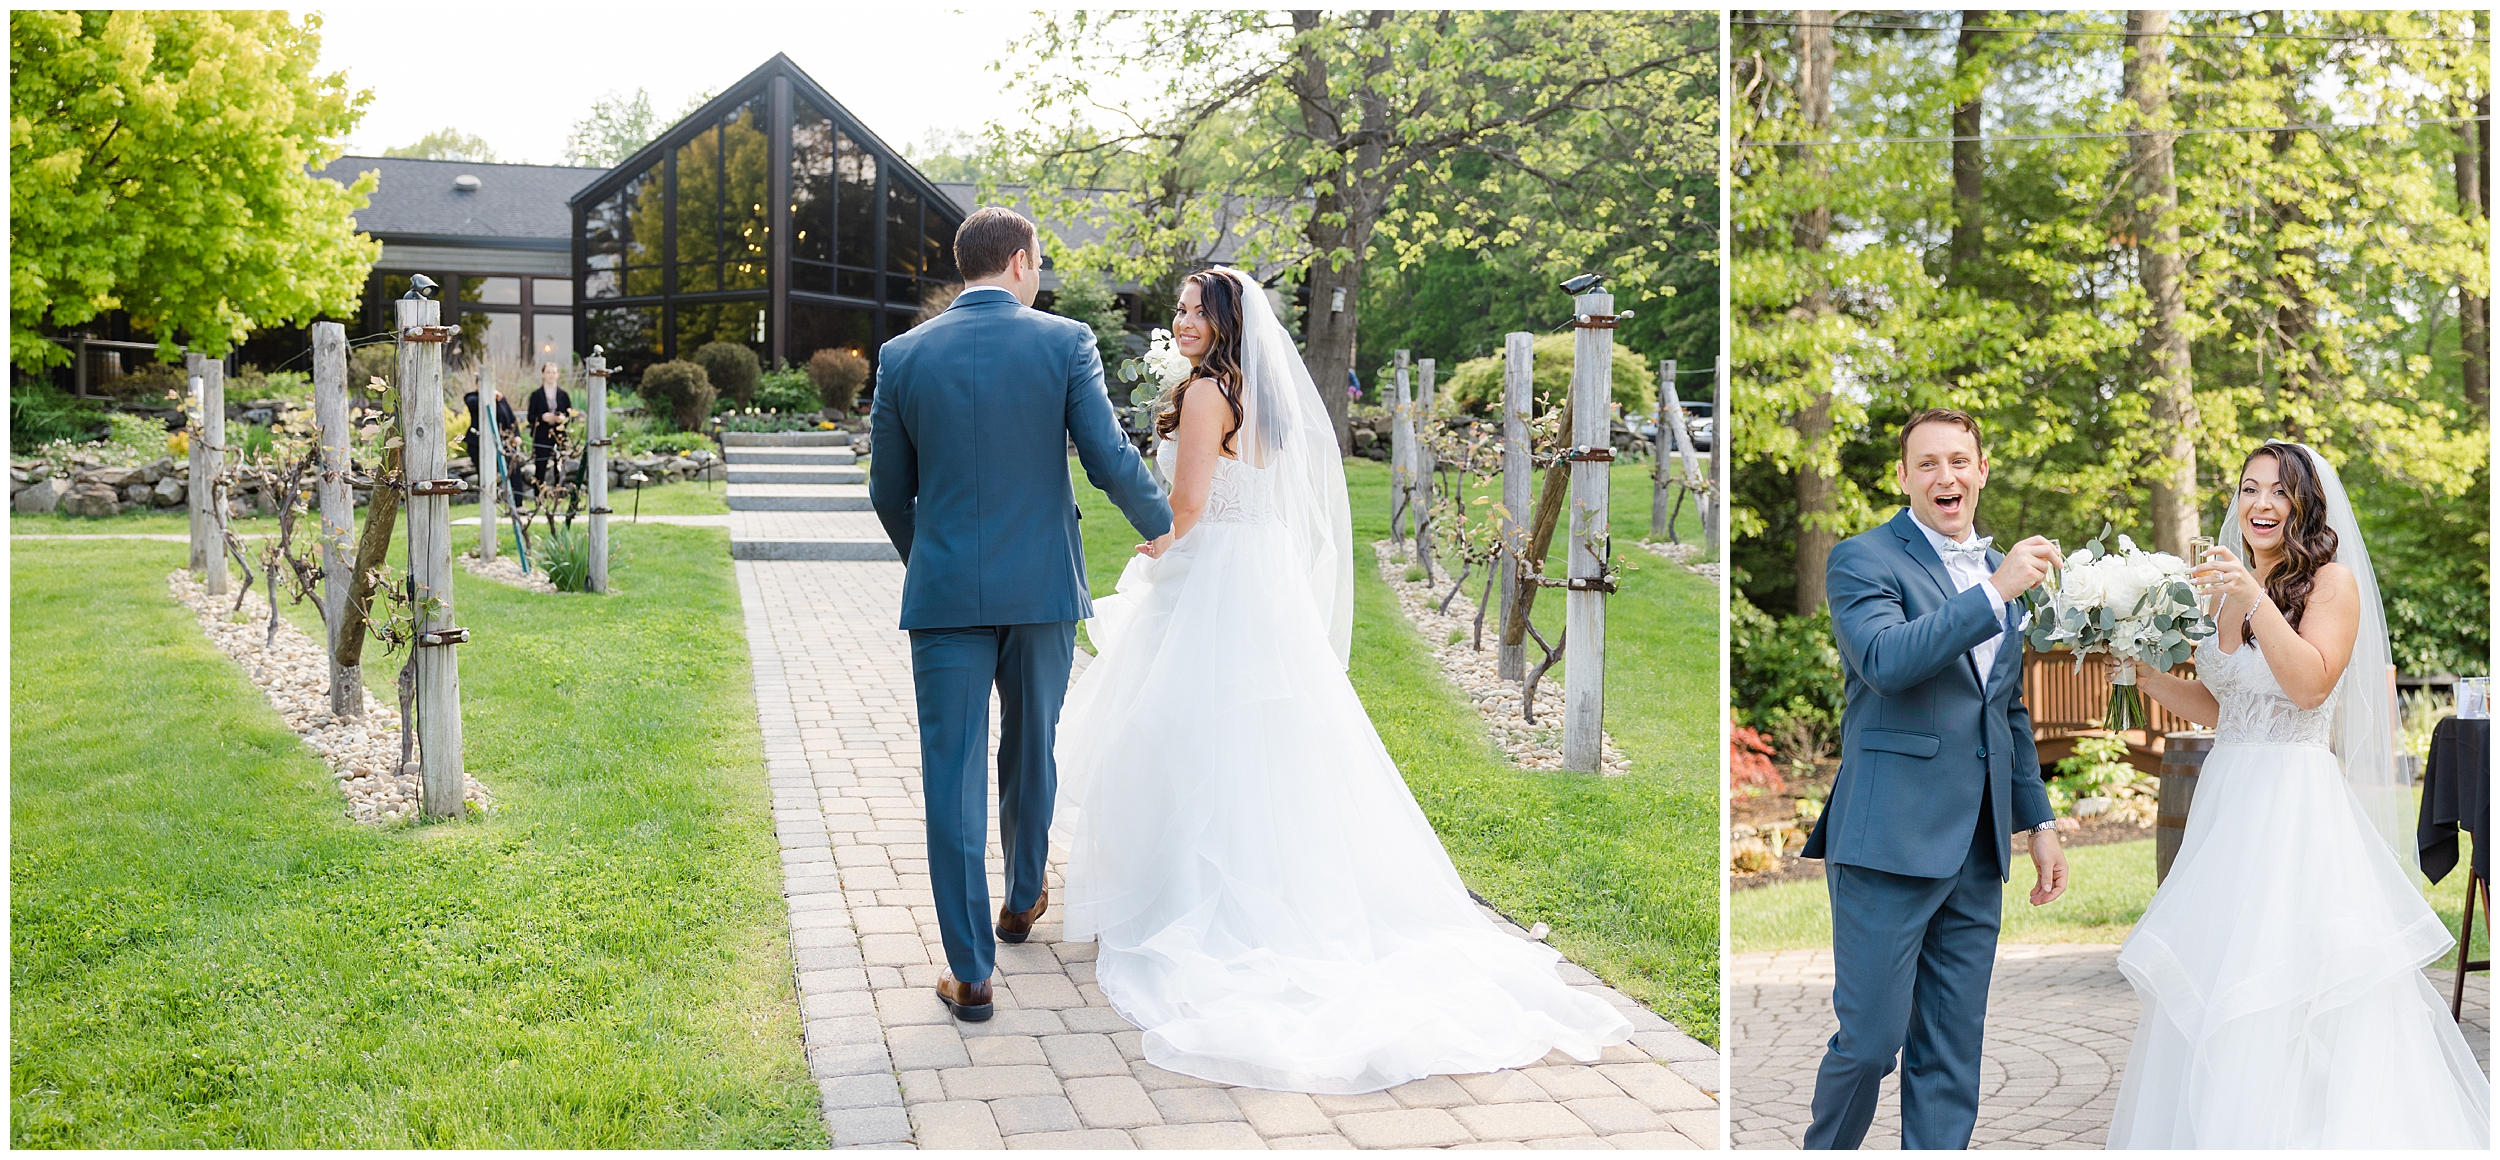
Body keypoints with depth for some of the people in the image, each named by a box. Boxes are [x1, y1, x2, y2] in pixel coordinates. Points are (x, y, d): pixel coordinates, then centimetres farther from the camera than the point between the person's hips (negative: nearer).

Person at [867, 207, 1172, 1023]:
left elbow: (890, 491, 7)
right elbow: (1109, 459, -8)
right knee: (1030, 748, 21)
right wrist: (1160, 526, 11)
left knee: (953, 773, 2)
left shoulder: (902, 355, 1)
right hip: (1042, 587, 0)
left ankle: (970, 971, 3)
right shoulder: (1065, 342, -5)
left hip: (945, 591, 0)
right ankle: (1023, 898, 42)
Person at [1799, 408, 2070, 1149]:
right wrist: (1995, 593, -27)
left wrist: (2039, 821, 21)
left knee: (1953, 1049, 10)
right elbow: (1887, 660, -24)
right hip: (1890, 840, -6)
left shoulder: (1999, 571, 16)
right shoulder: (1862, 560, -5)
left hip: (1976, 849, 6)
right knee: (1871, 1039, -2)